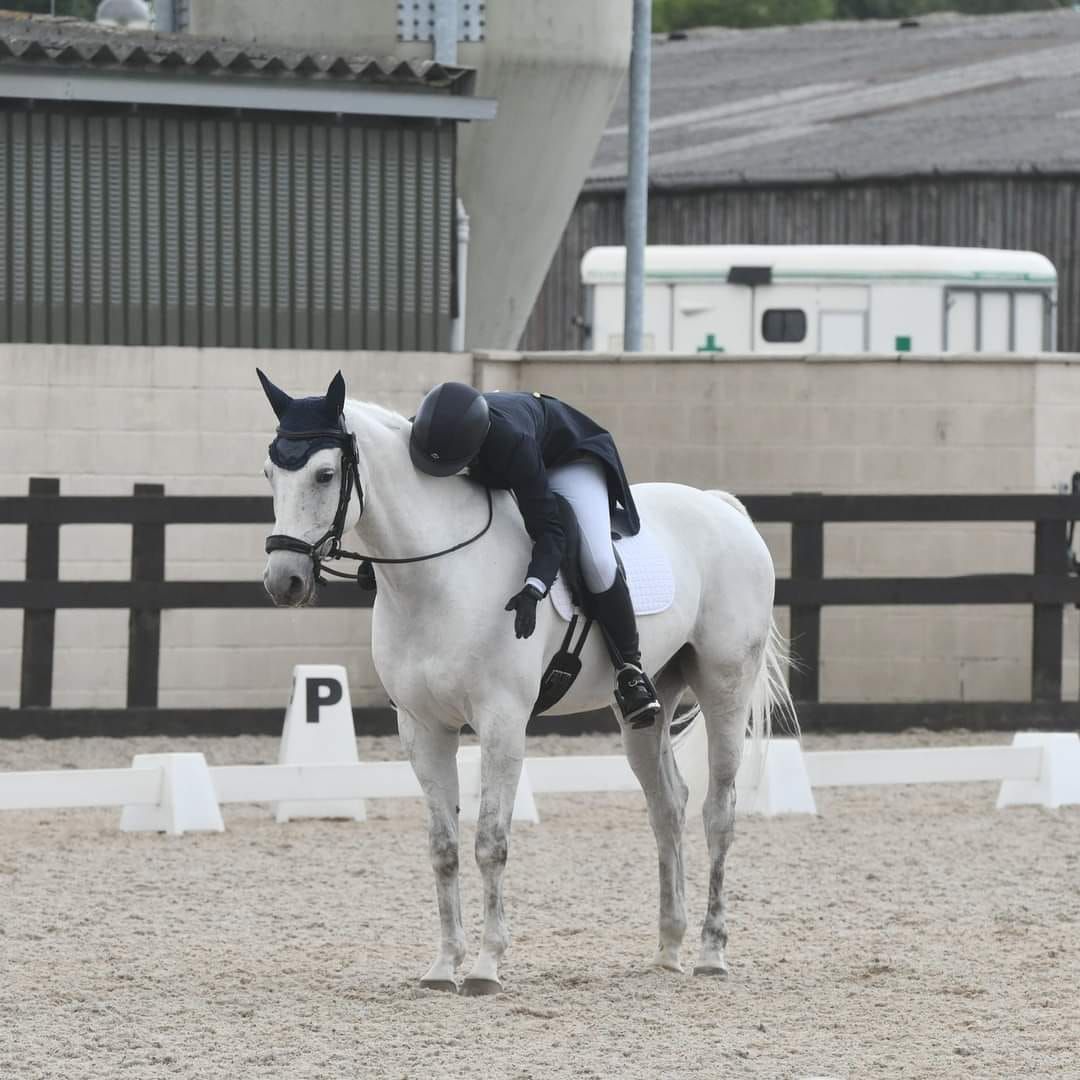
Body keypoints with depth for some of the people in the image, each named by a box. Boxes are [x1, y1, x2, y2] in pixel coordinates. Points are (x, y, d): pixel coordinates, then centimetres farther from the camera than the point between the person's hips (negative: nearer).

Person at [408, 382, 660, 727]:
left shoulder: (511, 442, -47)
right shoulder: (431, 429, -31)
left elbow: (547, 528, -46)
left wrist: (532, 590, -60)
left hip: (566, 458, -6)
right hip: (493, 472, 6)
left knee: (598, 563, -25)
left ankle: (629, 669, -9)